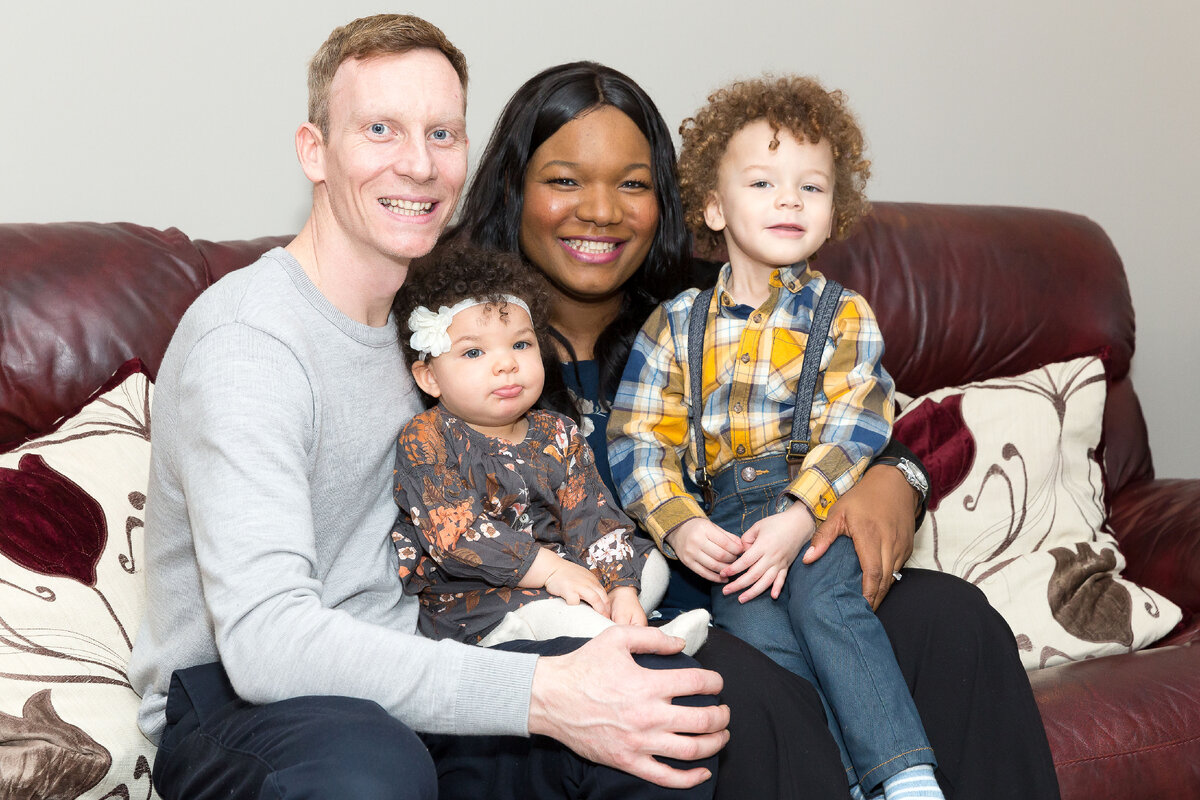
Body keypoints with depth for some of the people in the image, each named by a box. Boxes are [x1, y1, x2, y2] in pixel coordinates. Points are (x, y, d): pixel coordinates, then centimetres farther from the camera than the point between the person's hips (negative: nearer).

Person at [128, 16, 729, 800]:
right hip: (232, 701, -7)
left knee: (679, 702, -16)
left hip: (399, 671, 7)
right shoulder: (246, 338, -18)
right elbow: (262, 634, -30)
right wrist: (542, 694, -35)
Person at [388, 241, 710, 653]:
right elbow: (454, 533, -21)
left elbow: (592, 516, 0)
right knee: (535, 607, -35)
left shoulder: (557, 436, 7)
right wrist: (549, 569, -27)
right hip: (468, 598, -7)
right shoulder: (424, 440, -10)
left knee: (650, 562, -2)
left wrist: (621, 587, -19)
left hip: (566, 573, 7)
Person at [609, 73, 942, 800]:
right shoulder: (677, 325, 14)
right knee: (752, 623, -26)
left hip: (822, 504, -1)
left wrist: (799, 519, -19)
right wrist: (678, 524, -10)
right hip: (727, 514, 1)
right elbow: (640, 440, 7)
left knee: (823, 597, -30)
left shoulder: (845, 316, 10)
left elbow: (854, 433, -3)